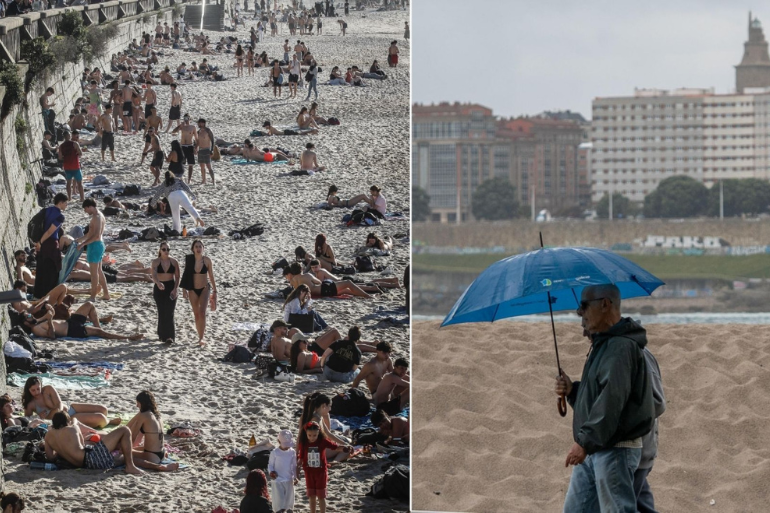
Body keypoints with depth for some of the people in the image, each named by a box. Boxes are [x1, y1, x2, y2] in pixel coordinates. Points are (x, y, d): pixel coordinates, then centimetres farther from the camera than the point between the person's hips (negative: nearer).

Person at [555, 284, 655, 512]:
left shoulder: (622, 347, -17)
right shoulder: (602, 344, 17)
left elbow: (611, 400, -26)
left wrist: (585, 442, -28)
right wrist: (572, 391, 3)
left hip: (615, 450, -11)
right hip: (593, 450, 11)